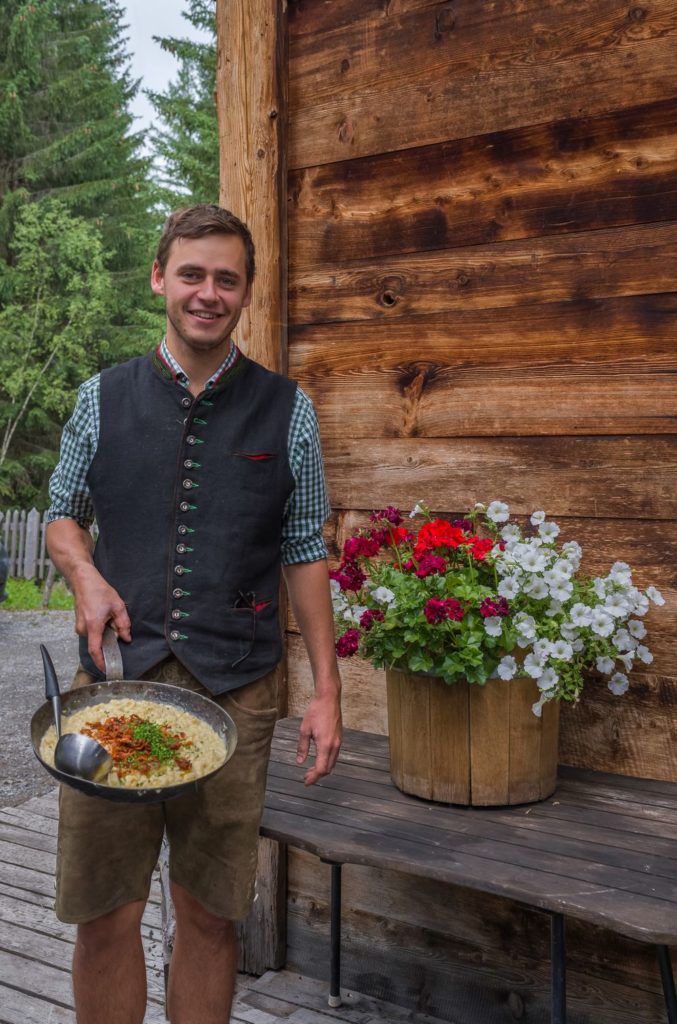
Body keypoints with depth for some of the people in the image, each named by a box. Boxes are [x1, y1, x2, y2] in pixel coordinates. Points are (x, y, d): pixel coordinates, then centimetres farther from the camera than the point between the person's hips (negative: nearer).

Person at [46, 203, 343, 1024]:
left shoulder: (286, 410, 4)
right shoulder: (103, 397, 7)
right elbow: (63, 517, 16)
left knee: (211, 914, 8)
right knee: (103, 912, 6)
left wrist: (326, 691, 1)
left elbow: (304, 556, 6)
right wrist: (84, 573, -6)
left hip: (234, 691, 0)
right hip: (114, 678, 1)